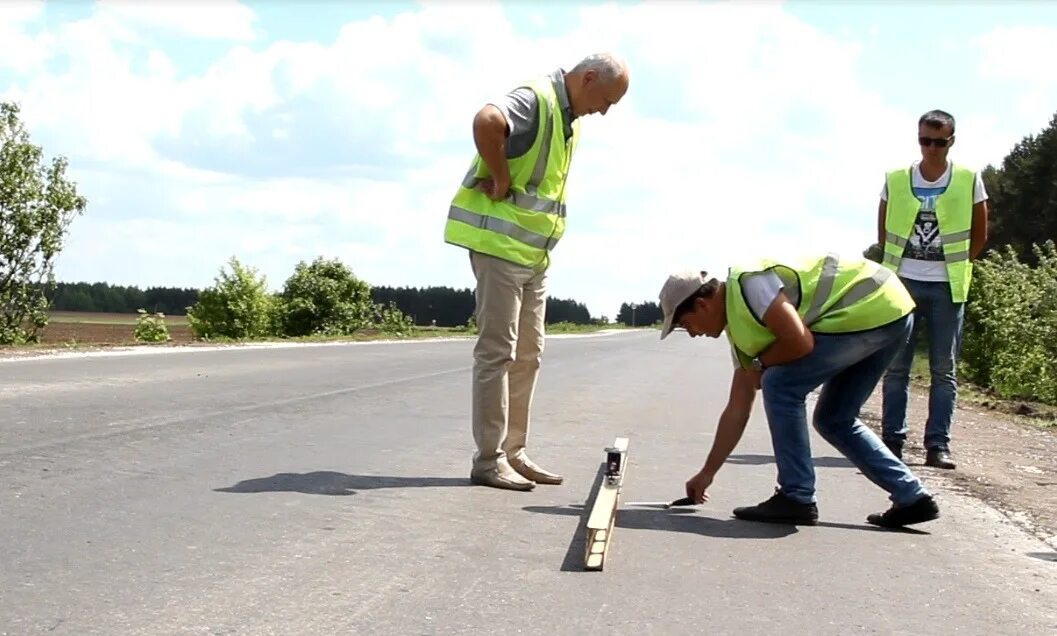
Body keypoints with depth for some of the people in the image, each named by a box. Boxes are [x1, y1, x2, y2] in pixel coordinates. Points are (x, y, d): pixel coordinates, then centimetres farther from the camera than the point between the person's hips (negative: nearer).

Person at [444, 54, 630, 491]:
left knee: (527, 355, 13)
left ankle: (514, 452, 21)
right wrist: (501, 180, -26)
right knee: (497, 352, -6)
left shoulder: (568, 116, 15)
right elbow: (487, 122, -36)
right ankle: (489, 459, 1)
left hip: (534, 253, 10)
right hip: (499, 242, -10)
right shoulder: (535, 100, -15)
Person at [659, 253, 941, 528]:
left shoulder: (747, 283, -13)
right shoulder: (740, 325, 16)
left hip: (872, 310, -10)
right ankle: (912, 497, 15)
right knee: (835, 419, 16)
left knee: (781, 386, -8)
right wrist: (706, 473, 22)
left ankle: (796, 498, -2)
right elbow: (737, 409, 19)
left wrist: (759, 364, -1)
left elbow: (800, 342, -22)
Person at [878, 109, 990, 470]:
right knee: (896, 366, 2)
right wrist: (892, 269, 9)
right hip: (903, 282, 1)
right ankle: (891, 441, 7)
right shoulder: (896, 179, 2)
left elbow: (979, 236, 8)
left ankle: (938, 446, 3)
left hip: (947, 287, -1)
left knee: (944, 369, 0)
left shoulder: (969, 180, -1)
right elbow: (883, 233, 12)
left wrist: (955, 264, 6)